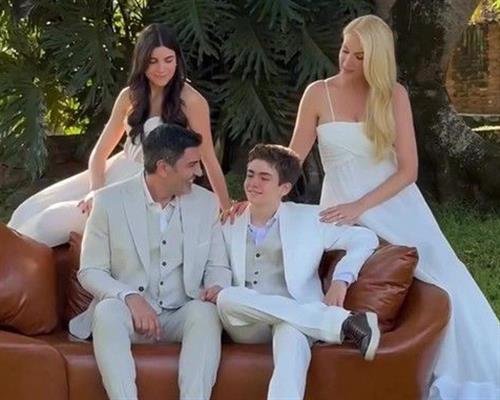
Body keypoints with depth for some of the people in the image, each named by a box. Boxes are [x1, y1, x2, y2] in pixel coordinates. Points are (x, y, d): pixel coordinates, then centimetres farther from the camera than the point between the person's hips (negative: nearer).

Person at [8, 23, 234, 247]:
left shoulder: (191, 101, -11)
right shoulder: (130, 96, 6)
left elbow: (208, 159, -5)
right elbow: (101, 150, 6)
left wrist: (228, 210, -1)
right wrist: (96, 191, -12)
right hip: (118, 173, 6)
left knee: (53, 221, -19)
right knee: (30, 212, -10)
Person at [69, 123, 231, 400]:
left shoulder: (206, 202, 5)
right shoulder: (109, 201, -4)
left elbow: (218, 266, 11)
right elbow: (90, 271, -3)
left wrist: (217, 288, -15)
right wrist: (130, 296, -23)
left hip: (182, 316, 2)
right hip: (128, 311, -1)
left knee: (206, 311, -32)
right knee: (108, 310, -35)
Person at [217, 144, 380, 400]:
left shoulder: (308, 219, 11)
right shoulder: (228, 226, 18)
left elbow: (365, 239, 9)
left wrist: (341, 280, -7)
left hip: (295, 320, -2)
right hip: (247, 326, 2)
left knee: (291, 334, -39)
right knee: (226, 297, -34)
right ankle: (339, 321, -32)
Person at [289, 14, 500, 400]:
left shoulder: (395, 95, -5)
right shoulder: (318, 94, -4)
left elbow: (408, 169, -9)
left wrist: (361, 206, -18)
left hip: (396, 205, 0)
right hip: (343, 207, 0)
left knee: (440, 282, -8)